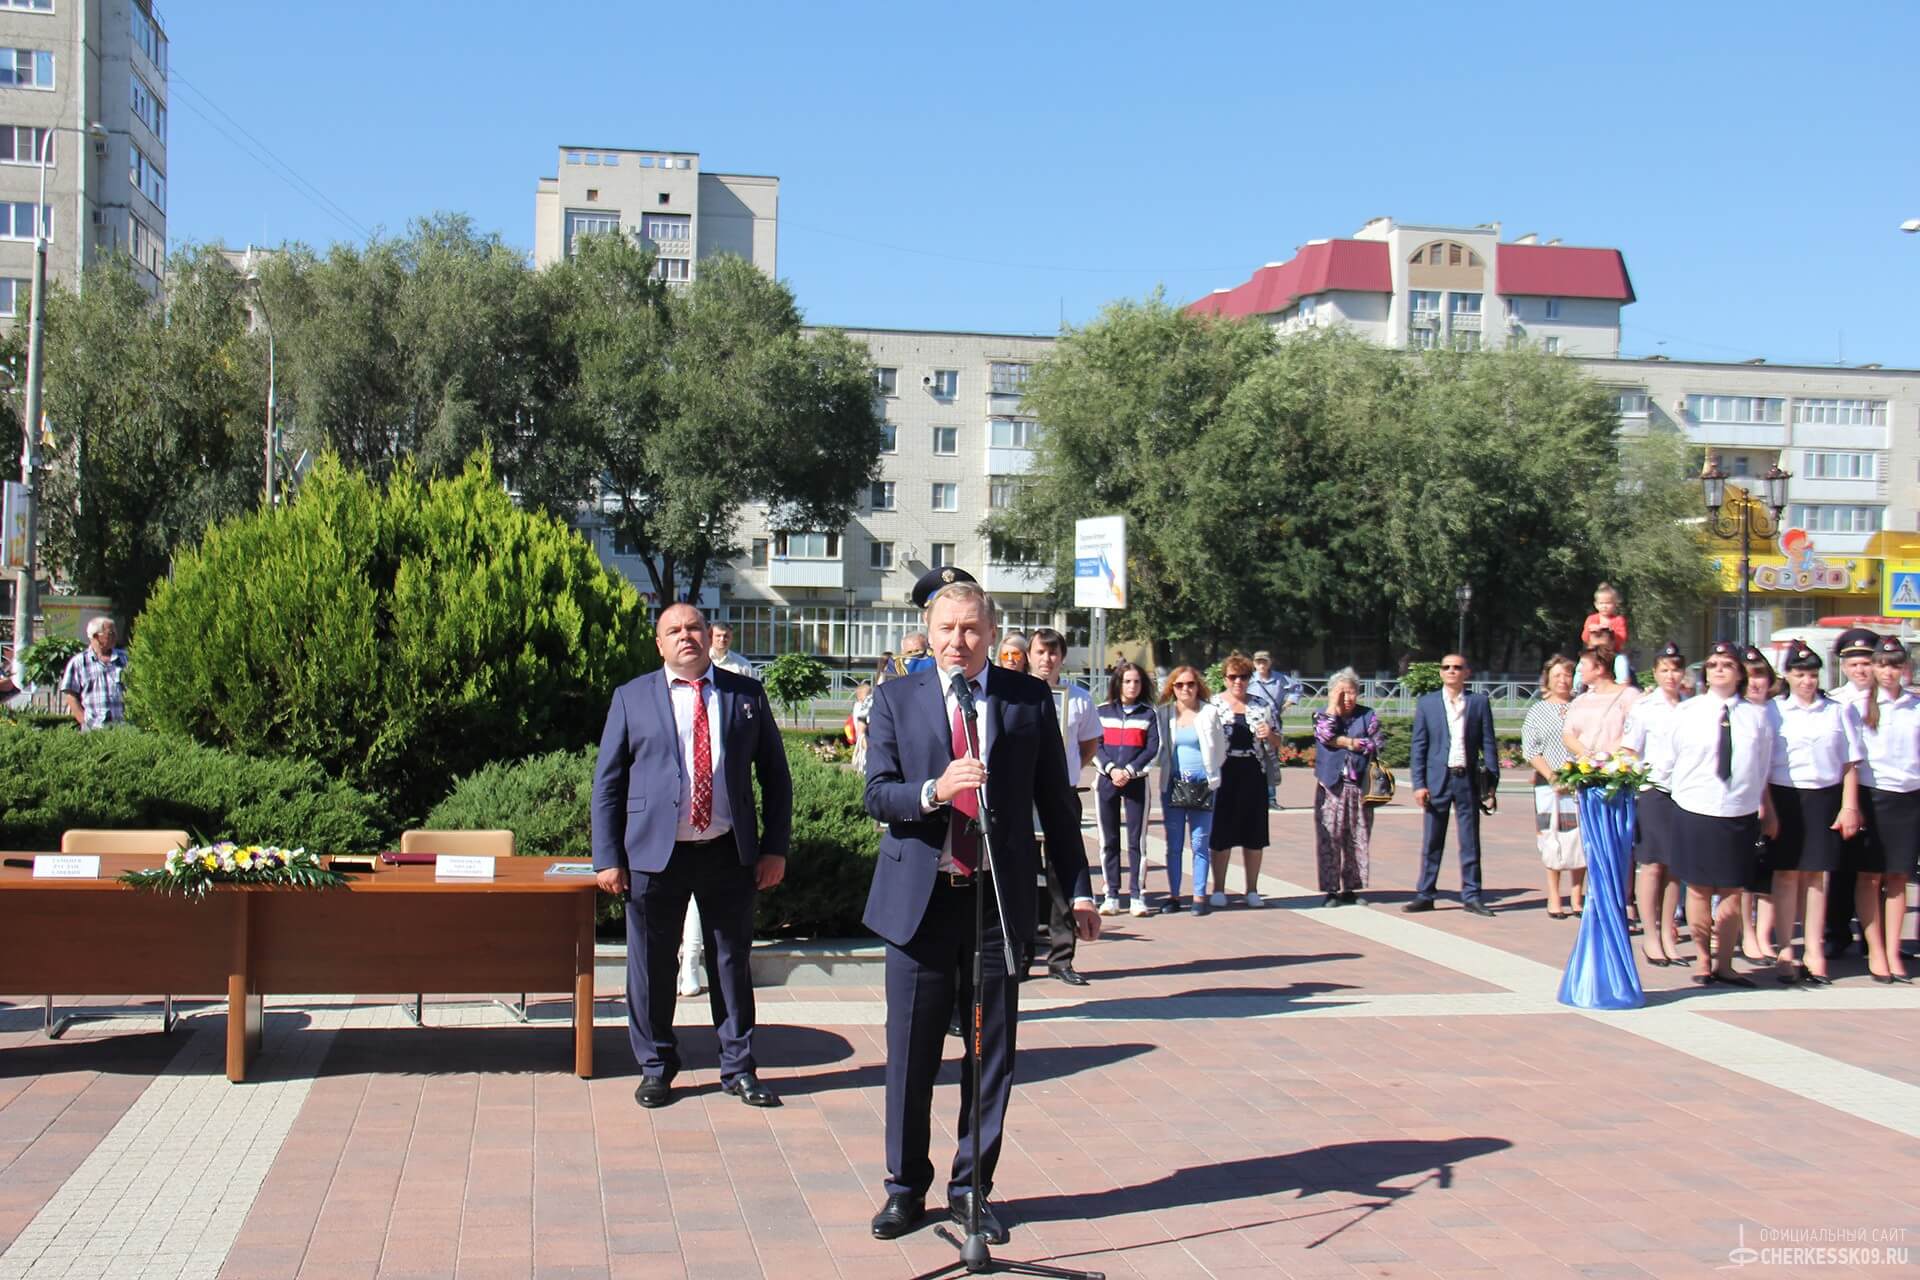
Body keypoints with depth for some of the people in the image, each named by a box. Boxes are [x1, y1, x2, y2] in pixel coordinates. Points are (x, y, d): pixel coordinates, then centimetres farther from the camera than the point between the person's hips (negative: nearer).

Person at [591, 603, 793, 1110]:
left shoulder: (747, 695, 7)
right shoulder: (632, 698, 4)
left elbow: (775, 776, 9)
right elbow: (607, 782, 4)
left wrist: (774, 848, 1)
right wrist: (608, 857, -4)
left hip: (730, 854, 1)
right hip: (654, 854, -1)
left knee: (732, 962, 9)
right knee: (652, 966, 6)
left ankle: (738, 1068, 22)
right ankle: (655, 1067, 22)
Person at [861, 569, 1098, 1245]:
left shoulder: (1029, 698, 4)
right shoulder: (896, 698, 3)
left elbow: (1055, 800, 9)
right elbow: (876, 794, -3)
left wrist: (1078, 889, 7)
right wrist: (934, 791, -23)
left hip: (1000, 898, 1)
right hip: (919, 898, 0)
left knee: (992, 1054, 7)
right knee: (910, 1054, 6)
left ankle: (972, 1186, 21)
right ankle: (906, 1185, 22)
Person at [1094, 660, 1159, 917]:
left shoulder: (1148, 713, 5)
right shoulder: (1102, 711, 7)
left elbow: (1153, 748, -1)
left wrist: (1129, 771, -12)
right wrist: (1111, 769, -13)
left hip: (1136, 781, -1)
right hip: (1106, 780, 1)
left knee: (1137, 840, -3)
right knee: (1108, 840, 4)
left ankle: (1137, 895, 1)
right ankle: (1111, 896, 9)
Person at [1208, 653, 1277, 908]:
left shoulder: (1263, 706, 9)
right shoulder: (1213, 705, 2)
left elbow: (1277, 744, 13)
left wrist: (1269, 735, -8)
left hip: (1254, 774, 2)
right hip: (1222, 773, -2)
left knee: (1254, 834, 6)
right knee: (1220, 833, 2)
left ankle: (1252, 890, 17)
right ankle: (1218, 889, 12)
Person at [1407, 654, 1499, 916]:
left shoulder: (1479, 702, 5)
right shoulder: (1426, 703, 4)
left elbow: (1488, 744, 5)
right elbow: (1419, 746, 3)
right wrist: (1418, 784, -4)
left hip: (1468, 779, 0)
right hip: (1437, 779, 0)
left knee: (1471, 842, 5)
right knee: (1432, 842, 4)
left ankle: (1471, 896, 12)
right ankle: (1424, 895, 10)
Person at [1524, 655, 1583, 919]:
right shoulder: (1537, 711, 7)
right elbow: (1530, 750, 1)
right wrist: (1552, 777, -10)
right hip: (1549, 785, -1)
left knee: (1580, 838, 0)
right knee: (1553, 841, 0)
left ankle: (1577, 898, 9)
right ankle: (1553, 898, 8)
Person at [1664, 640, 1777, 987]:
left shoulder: (1756, 716, 5)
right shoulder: (1687, 712, 1)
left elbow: (1763, 771, 12)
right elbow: (1669, 761, 7)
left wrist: (1766, 812, 14)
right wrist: (1679, 793, 6)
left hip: (1740, 815, 1)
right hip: (1695, 812, -1)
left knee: (1732, 892, 7)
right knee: (1699, 889, 6)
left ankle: (1724, 963, 19)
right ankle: (1702, 959, 20)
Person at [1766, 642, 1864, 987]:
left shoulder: (1839, 711, 8)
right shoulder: (1774, 712, 2)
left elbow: (1850, 763, 7)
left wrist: (1849, 806, 1)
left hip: (1825, 798, 1)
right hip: (1785, 798, -1)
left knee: (1817, 875, 6)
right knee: (1786, 874, 1)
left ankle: (1815, 951, 12)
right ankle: (1784, 950, 8)